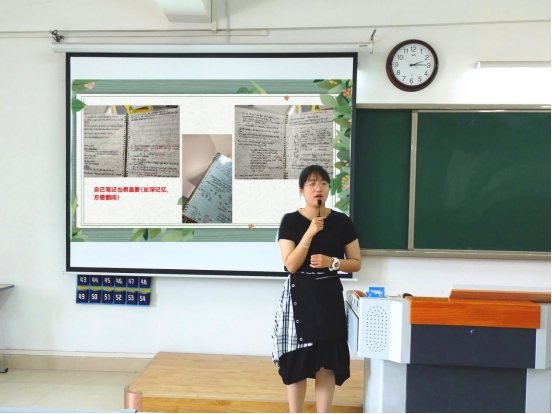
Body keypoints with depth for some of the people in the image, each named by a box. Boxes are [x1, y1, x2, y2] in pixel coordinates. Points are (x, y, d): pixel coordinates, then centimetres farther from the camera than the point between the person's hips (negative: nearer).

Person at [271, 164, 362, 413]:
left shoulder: (342, 222, 0)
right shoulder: (290, 221, -4)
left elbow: (356, 263, 4)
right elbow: (291, 265, -12)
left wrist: (332, 262, -14)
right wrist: (310, 233, -20)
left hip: (329, 296, 1)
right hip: (299, 296, -1)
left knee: (327, 362, 4)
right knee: (297, 361, 5)